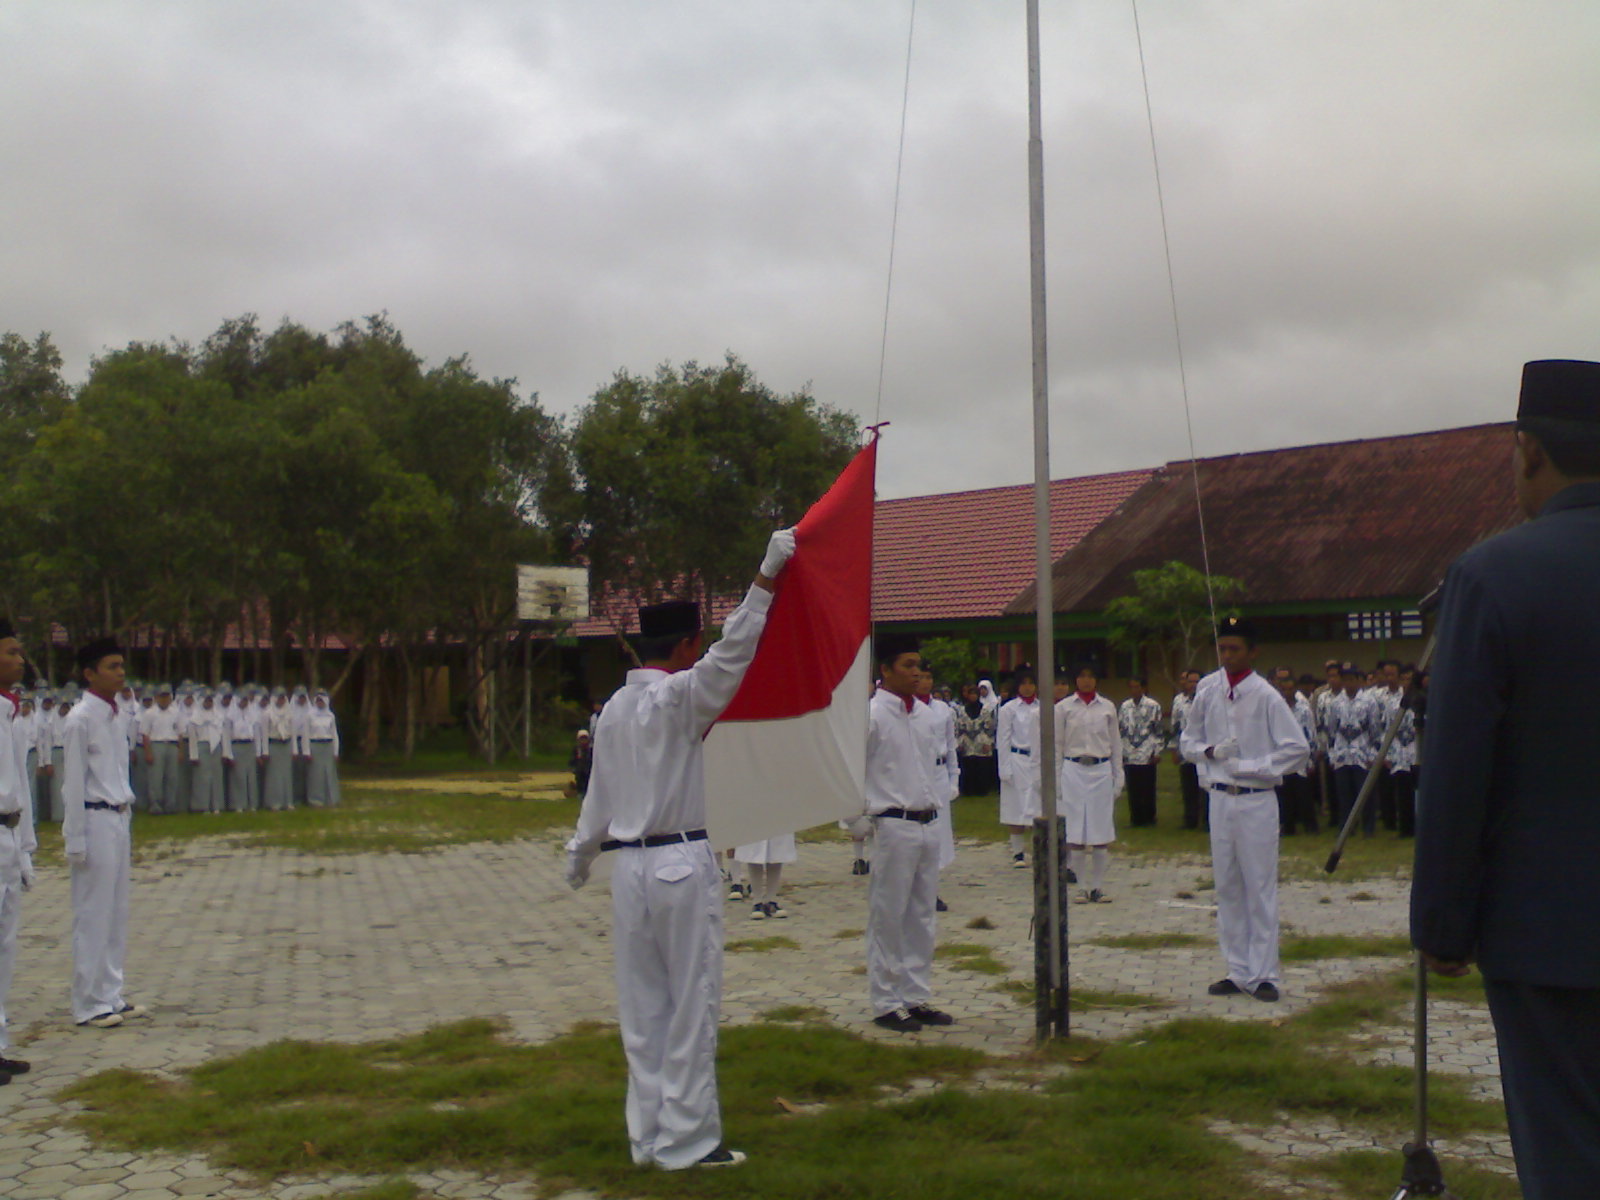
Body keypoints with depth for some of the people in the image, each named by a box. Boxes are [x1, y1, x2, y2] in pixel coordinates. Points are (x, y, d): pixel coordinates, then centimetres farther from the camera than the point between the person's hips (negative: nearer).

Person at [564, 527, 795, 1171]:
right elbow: (732, 651, -21)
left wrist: (581, 853, 32)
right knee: (692, 1003, 2)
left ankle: (649, 1135, 20)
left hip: (630, 865, 7)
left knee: (644, 1005, 12)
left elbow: (599, 792, 18)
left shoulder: (615, 707, 10)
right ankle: (686, 1140, 8)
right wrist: (767, 575, -22)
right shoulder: (680, 697, -9)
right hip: (682, 864, -7)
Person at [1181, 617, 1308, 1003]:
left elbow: (1297, 749, -7)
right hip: (1220, 798, 4)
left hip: (1257, 800, -4)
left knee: (1260, 888, -1)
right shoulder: (1207, 691, 5)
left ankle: (1264, 974, 7)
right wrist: (1209, 752, -6)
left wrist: (1254, 767, -12)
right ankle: (1239, 971, 19)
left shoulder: (1265, 695, -7)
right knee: (1227, 888, 9)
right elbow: (1189, 742, 14)